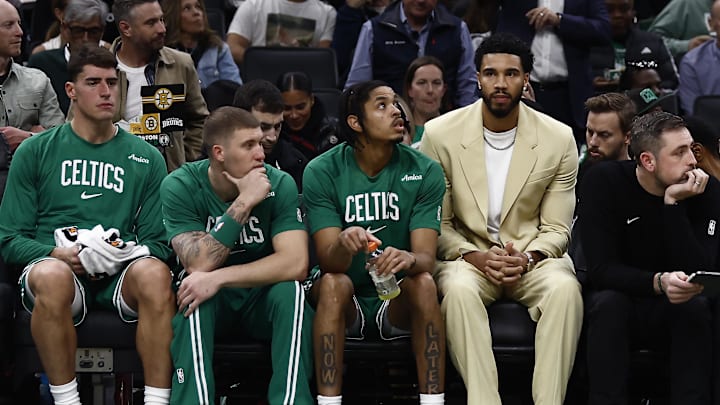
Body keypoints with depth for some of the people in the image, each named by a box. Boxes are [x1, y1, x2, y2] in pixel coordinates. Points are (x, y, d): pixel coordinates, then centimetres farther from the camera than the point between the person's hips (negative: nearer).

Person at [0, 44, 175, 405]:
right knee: (52, 277, -39)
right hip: (56, 265, -1)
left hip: (120, 273, 1)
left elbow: (158, 242, 13)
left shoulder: (146, 158, 15)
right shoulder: (35, 152, 12)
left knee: (154, 274, -35)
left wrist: (122, 255, -10)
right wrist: (59, 254, -12)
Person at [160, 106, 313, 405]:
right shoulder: (180, 186, -16)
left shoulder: (280, 184, -14)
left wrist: (218, 278, -33)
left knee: (290, 290, -31)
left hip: (262, 295, 1)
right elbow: (197, 265, -26)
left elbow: (296, 263, -25)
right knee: (193, 292, -33)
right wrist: (244, 202, -31)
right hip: (208, 295, -1)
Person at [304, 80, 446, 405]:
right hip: (344, 303, -1)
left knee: (423, 282, -29)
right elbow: (328, 260, -17)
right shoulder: (322, 172, -10)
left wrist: (410, 259, -41)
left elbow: (427, 257, -16)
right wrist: (344, 244, -42)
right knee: (334, 282, -32)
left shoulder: (425, 171, -7)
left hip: (398, 303, 1)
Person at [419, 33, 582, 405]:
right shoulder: (440, 134, -3)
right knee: (458, 289, -36)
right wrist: (473, 256, -17)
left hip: (532, 257, 1)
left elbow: (556, 229, 2)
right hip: (466, 253, -1)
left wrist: (526, 258, -19)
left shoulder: (559, 139, -2)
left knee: (565, 288, -33)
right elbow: (436, 222, 1)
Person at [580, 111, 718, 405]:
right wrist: (658, 282, -40)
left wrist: (673, 203, -28)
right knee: (608, 301, -33)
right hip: (618, 296, -1)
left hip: (672, 308, 1)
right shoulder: (603, 182, -16)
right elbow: (601, 269, -23)